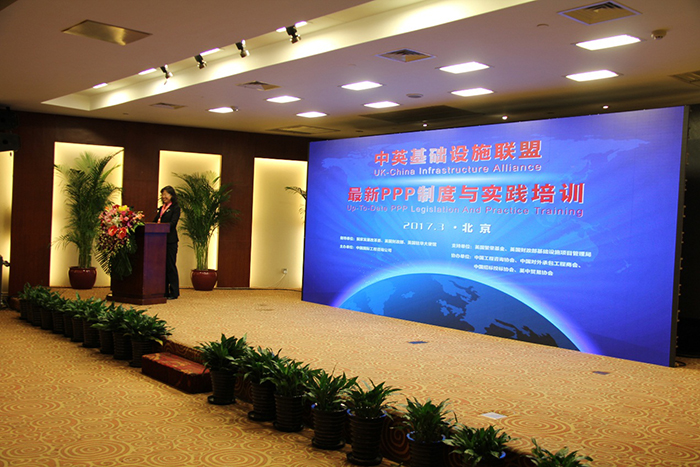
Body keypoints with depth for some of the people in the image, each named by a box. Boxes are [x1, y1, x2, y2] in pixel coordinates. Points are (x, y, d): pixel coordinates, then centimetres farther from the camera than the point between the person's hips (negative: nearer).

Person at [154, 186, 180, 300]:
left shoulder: (175, 208, -3)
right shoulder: (161, 208, 18)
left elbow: (172, 223, -14)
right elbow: (155, 222, 17)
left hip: (170, 240, -7)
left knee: (170, 266, -3)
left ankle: (174, 292, 3)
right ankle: (164, 291, 15)